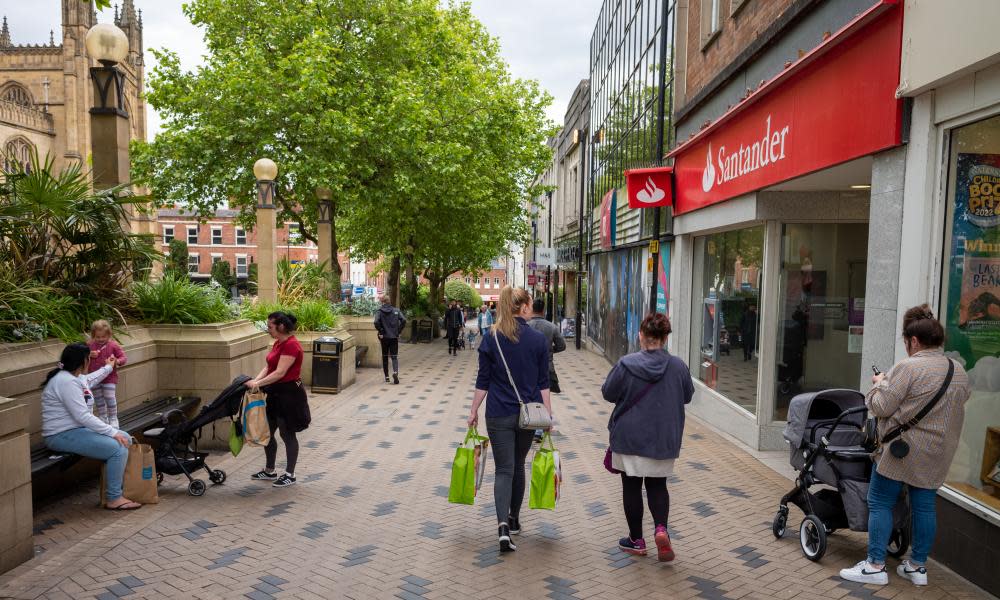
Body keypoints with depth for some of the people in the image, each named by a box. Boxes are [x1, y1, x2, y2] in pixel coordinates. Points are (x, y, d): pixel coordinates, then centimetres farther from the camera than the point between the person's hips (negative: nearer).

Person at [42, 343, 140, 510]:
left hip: (78, 428, 11)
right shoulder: (66, 382, -22)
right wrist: (112, 432, -25)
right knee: (118, 448, -22)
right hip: (62, 436, -11)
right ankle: (113, 499, -12)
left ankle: (123, 483, 11)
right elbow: (82, 416, -27)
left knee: (126, 439, 6)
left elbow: (90, 379, 37)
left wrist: (108, 367, 50)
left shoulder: (75, 377, 10)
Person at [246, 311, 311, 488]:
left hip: (289, 395, -10)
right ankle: (269, 471, 31)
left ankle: (290, 475, 16)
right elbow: (268, 367, 8)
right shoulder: (278, 343, 11)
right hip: (275, 394, 10)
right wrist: (255, 381, -6)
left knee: (287, 434, 2)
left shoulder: (291, 345, -20)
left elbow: (280, 372, -26)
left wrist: (258, 383, -27)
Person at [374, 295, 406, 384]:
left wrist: (381, 331, -7)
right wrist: (399, 331, 0)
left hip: (384, 337, -1)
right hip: (394, 337, 1)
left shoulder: (380, 311, -5)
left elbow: (376, 322, -20)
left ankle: (386, 377, 18)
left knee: (385, 357, 13)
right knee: (394, 356, 3)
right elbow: (403, 320, -9)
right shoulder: (396, 310, 1)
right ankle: (395, 372, -23)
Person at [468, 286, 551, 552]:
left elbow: (483, 380, -3)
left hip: (499, 414, -1)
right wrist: (548, 415, 5)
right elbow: (543, 382, -2)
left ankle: (503, 523, -16)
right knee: (518, 466, 18)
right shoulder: (539, 340, -5)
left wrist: (474, 411, 6)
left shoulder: (491, 339, -5)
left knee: (504, 469, 3)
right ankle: (514, 519, 31)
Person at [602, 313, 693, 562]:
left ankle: (636, 540, 20)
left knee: (631, 487, 11)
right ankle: (661, 528, -3)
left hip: (630, 436, -2)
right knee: (657, 485, 18)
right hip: (664, 438, 2)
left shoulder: (626, 364, -16)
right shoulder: (678, 366, -8)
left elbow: (608, 393, -6)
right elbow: (687, 396, 6)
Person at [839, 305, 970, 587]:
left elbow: (881, 407, -17)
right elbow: (960, 402, 20)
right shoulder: (959, 371, 7)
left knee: (880, 503, 1)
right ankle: (918, 566, 22)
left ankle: (875, 566, 4)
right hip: (937, 454, 7)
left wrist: (880, 383, 2)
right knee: (924, 505, 13)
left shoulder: (908, 368, -17)